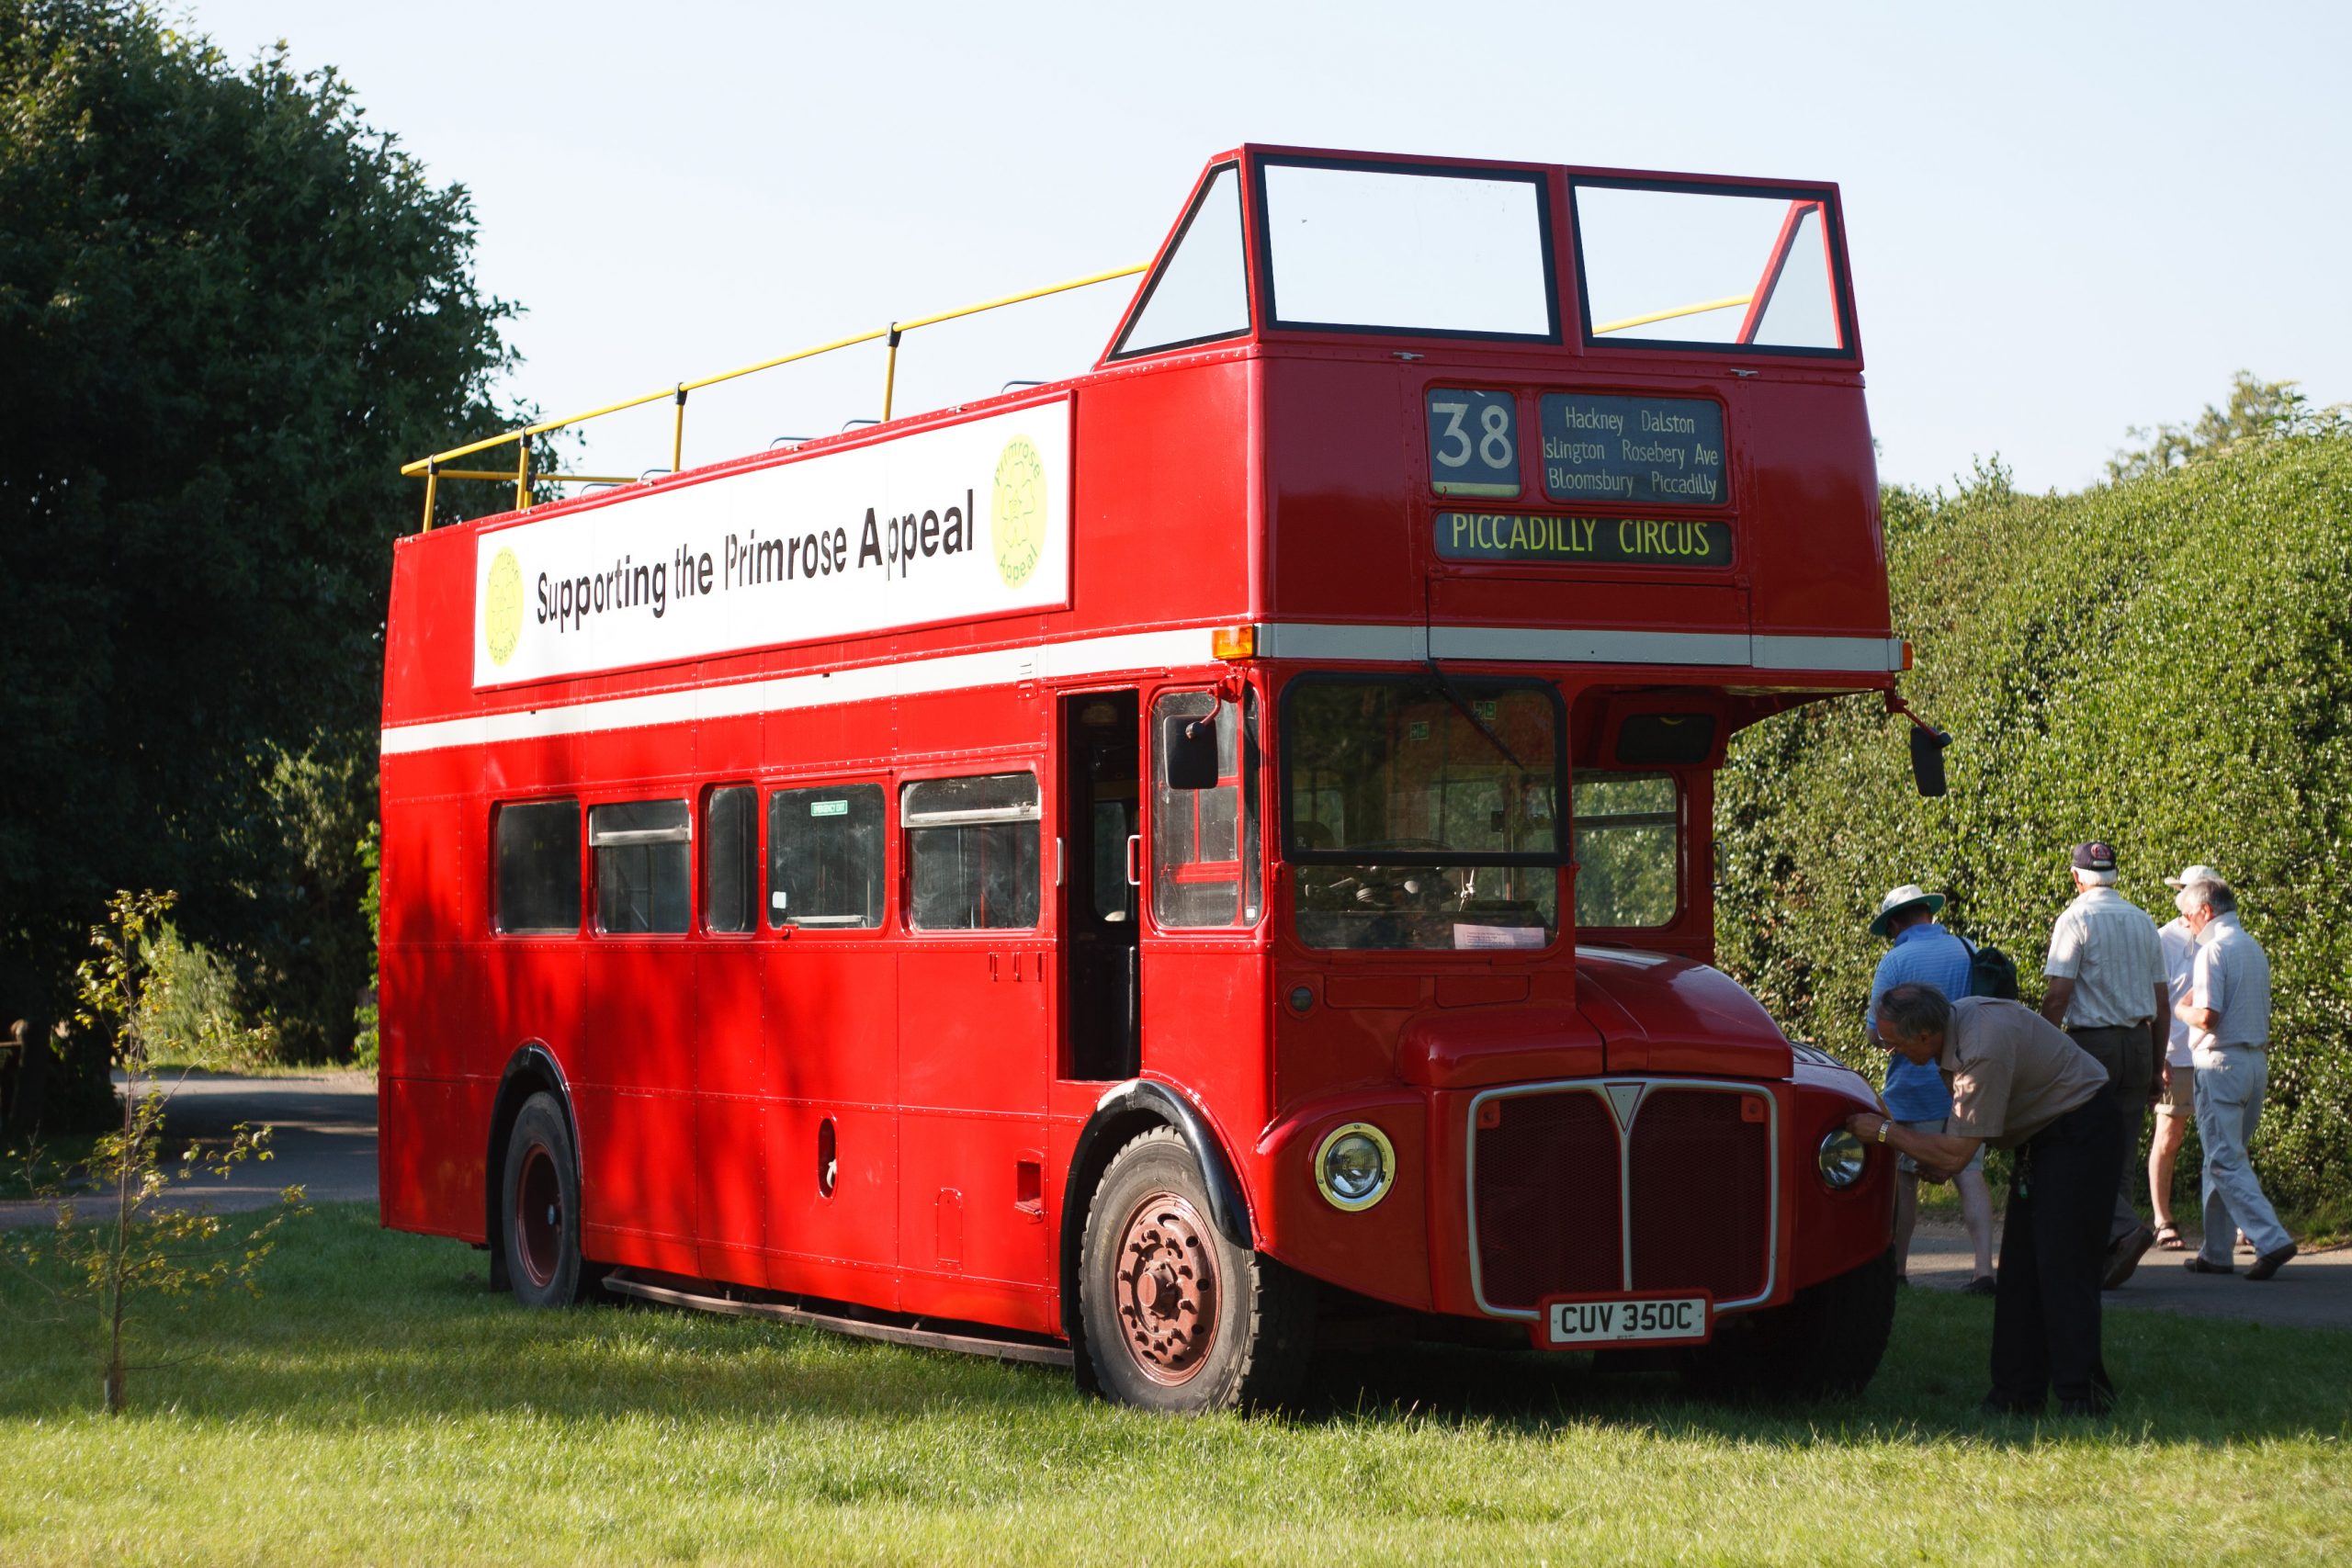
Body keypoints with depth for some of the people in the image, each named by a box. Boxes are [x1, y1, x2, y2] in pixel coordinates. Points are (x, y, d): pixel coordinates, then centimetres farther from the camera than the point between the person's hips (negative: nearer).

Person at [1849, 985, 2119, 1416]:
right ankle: (2018, 1394, 9)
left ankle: (2083, 1397, -13)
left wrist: (1885, 1131, -16)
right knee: (2019, 1267, 7)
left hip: (2080, 1131, -10)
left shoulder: (1985, 1051, -31)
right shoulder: (1955, 1018, -2)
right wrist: (1940, 1159, 1)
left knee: (2062, 1267, -15)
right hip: (2043, 1132, 10)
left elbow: (1957, 1153, -26)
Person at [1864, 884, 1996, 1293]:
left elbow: (1877, 1032, -9)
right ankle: (1983, 1267, -14)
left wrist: (1871, 1022, 14)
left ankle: (1897, 1268, 19)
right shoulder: (1968, 953, 4)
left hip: (1916, 1085, -3)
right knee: (1969, 1172, 0)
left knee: (1903, 1176, 11)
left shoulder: (1895, 961, -9)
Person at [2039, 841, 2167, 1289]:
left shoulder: (2076, 919, -7)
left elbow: (2057, 995, -15)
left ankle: (2124, 1228, -24)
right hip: (2138, 1043, 6)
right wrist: (2156, 1067, 20)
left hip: (2091, 1042, -6)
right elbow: (2162, 1003, 14)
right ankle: (2105, 1260, 7)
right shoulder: (2143, 922, 12)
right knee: (2120, 1157, 8)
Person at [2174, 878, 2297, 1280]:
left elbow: (2207, 1016, -19)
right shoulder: (2254, 949, 15)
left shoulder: (2214, 950, -13)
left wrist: (2181, 1010, -1)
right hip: (2257, 1061, 9)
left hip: (2222, 1062, -9)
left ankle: (2271, 1239, -18)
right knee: (2224, 1158, 14)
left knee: (2226, 1162, -7)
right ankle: (2215, 1252, 16)